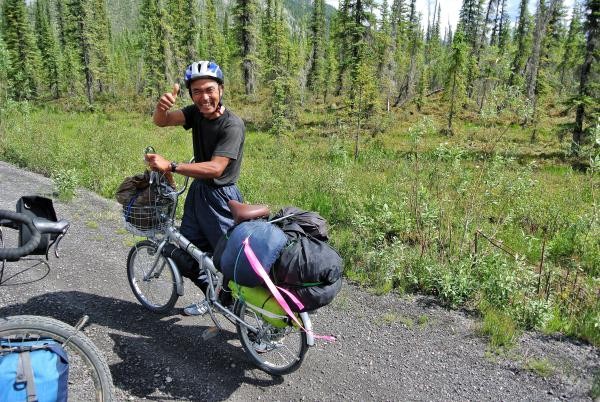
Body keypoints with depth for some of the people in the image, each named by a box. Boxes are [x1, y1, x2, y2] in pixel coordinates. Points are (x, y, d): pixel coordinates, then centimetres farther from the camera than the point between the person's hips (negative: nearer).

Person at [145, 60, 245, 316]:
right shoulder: (196, 113, 1)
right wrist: (162, 106, -33)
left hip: (221, 198, -7)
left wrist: (170, 166, -33)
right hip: (197, 192, 8)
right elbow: (161, 121, -10)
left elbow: (216, 168, -28)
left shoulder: (232, 125, -20)